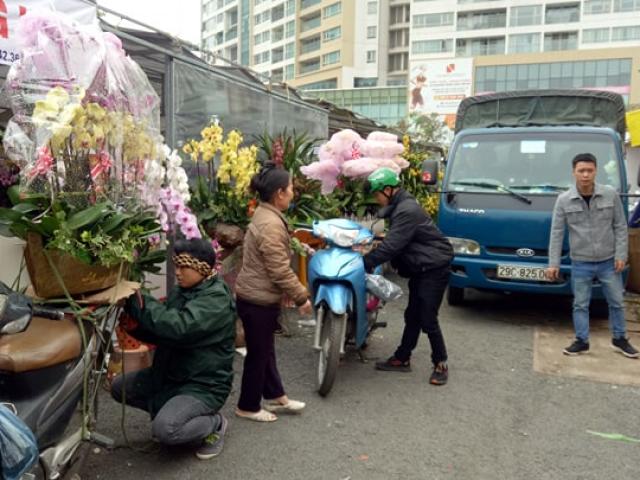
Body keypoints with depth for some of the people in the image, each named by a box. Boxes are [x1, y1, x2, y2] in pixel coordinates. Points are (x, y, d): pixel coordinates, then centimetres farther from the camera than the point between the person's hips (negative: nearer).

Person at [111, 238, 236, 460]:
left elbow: (178, 327, -36)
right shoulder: (180, 291, 5)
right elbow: (162, 333, 10)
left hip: (204, 384, -8)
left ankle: (214, 424, 2)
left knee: (165, 429, -26)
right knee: (119, 387, 5)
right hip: (170, 373, 9)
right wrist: (135, 326, -10)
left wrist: (137, 301, -31)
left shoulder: (217, 299, -22)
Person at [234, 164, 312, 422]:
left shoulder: (265, 215, 9)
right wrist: (302, 297, -17)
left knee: (265, 350, 20)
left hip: (256, 296, 10)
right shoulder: (271, 224, -25)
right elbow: (280, 271, -26)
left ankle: (275, 397, 35)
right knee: (258, 353, 5)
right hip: (258, 300, -10)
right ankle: (248, 406, 22)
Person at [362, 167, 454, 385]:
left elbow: (391, 245, -26)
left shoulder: (407, 211, -22)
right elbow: (393, 242, 16)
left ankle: (441, 364, 10)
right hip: (420, 269, 10)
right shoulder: (400, 206, 11)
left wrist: (364, 263, -22)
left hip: (433, 269, -10)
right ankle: (402, 359, 23)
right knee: (412, 316, 14)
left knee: (428, 319, -5)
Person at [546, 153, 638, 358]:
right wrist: (553, 263, -8)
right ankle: (582, 341, 22)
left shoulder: (611, 195, -5)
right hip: (580, 264, -1)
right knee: (580, 304, 8)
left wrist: (621, 255, -6)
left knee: (616, 302, 14)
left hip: (608, 261, 1)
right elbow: (556, 233, -5)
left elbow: (620, 227, 0)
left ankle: (619, 339, 32)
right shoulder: (564, 200, -7)